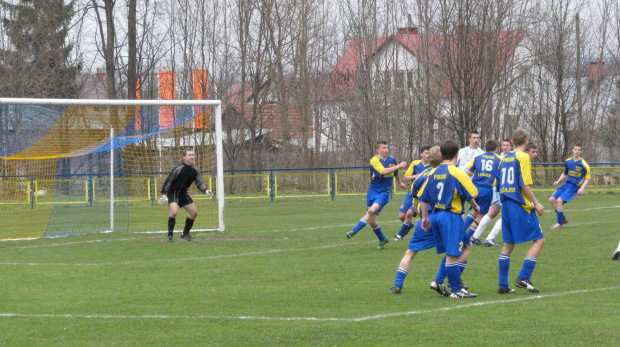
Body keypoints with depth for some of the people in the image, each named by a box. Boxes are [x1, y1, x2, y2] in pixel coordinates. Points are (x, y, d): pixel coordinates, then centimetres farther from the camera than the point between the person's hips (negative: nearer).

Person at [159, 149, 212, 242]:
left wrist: (206, 190, -20)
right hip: (173, 193, -7)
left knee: (194, 213, 5)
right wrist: (163, 194, -20)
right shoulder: (179, 169, -19)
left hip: (183, 194, 7)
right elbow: (168, 181, -15)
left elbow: (199, 183, 0)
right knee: (174, 211, -28)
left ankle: (185, 234, 23)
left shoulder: (195, 170, 1)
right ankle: (170, 236, -18)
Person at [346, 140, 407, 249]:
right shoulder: (374, 160, -10)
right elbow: (384, 171, -26)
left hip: (384, 192, 1)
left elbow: (395, 172, 30)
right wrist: (399, 166, -26)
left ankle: (354, 231, -25)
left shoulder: (392, 160, 7)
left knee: (372, 211, -26)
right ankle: (382, 239, 23)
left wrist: (399, 183, 45)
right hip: (373, 191, 0)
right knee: (371, 220, 2)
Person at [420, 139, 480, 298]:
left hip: (435, 215, 7)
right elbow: (471, 195, -10)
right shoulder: (457, 173, -10)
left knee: (449, 254, 18)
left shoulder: (433, 173, 9)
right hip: (451, 216, -7)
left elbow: (424, 198, 11)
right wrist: (476, 207, 11)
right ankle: (456, 290, -4)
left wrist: (425, 217, 21)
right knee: (453, 255, -5)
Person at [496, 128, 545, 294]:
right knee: (539, 240, -1)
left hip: (506, 204, 8)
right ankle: (523, 277, -11)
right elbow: (524, 184, -16)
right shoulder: (523, 157, -9)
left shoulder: (504, 159, 13)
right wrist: (536, 203, -11)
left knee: (508, 243, 11)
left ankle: (503, 285, 8)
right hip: (521, 206, -8)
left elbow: (498, 183, 15)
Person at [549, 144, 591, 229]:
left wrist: (582, 188, -19)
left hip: (574, 186, -7)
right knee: (552, 199, 1)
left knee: (559, 200, -21)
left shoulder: (584, 165, -12)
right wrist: (558, 182, 8)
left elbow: (587, 178, -6)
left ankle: (560, 223, -10)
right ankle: (563, 219, 15)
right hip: (567, 184, 7)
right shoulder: (568, 162, 6)